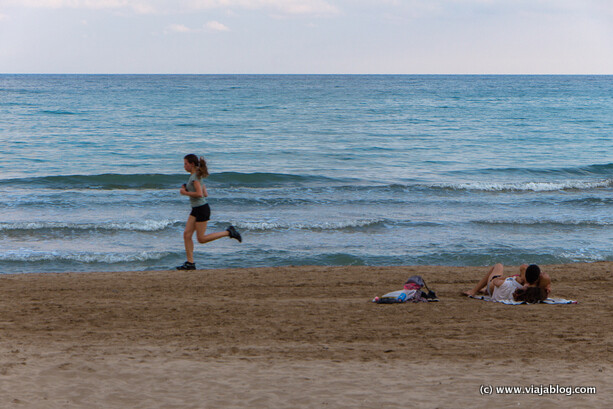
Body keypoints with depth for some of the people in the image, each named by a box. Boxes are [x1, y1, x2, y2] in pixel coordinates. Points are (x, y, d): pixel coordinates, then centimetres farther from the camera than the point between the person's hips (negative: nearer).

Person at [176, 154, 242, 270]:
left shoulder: (195, 177, -15)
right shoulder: (196, 176, 14)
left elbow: (199, 194, -26)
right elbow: (205, 194, 17)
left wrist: (185, 193, -15)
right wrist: (187, 189, 15)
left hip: (202, 209, -10)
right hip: (196, 209, 10)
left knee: (201, 238, -5)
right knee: (187, 234, 2)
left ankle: (229, 232, 2)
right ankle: (190, 263, 2)